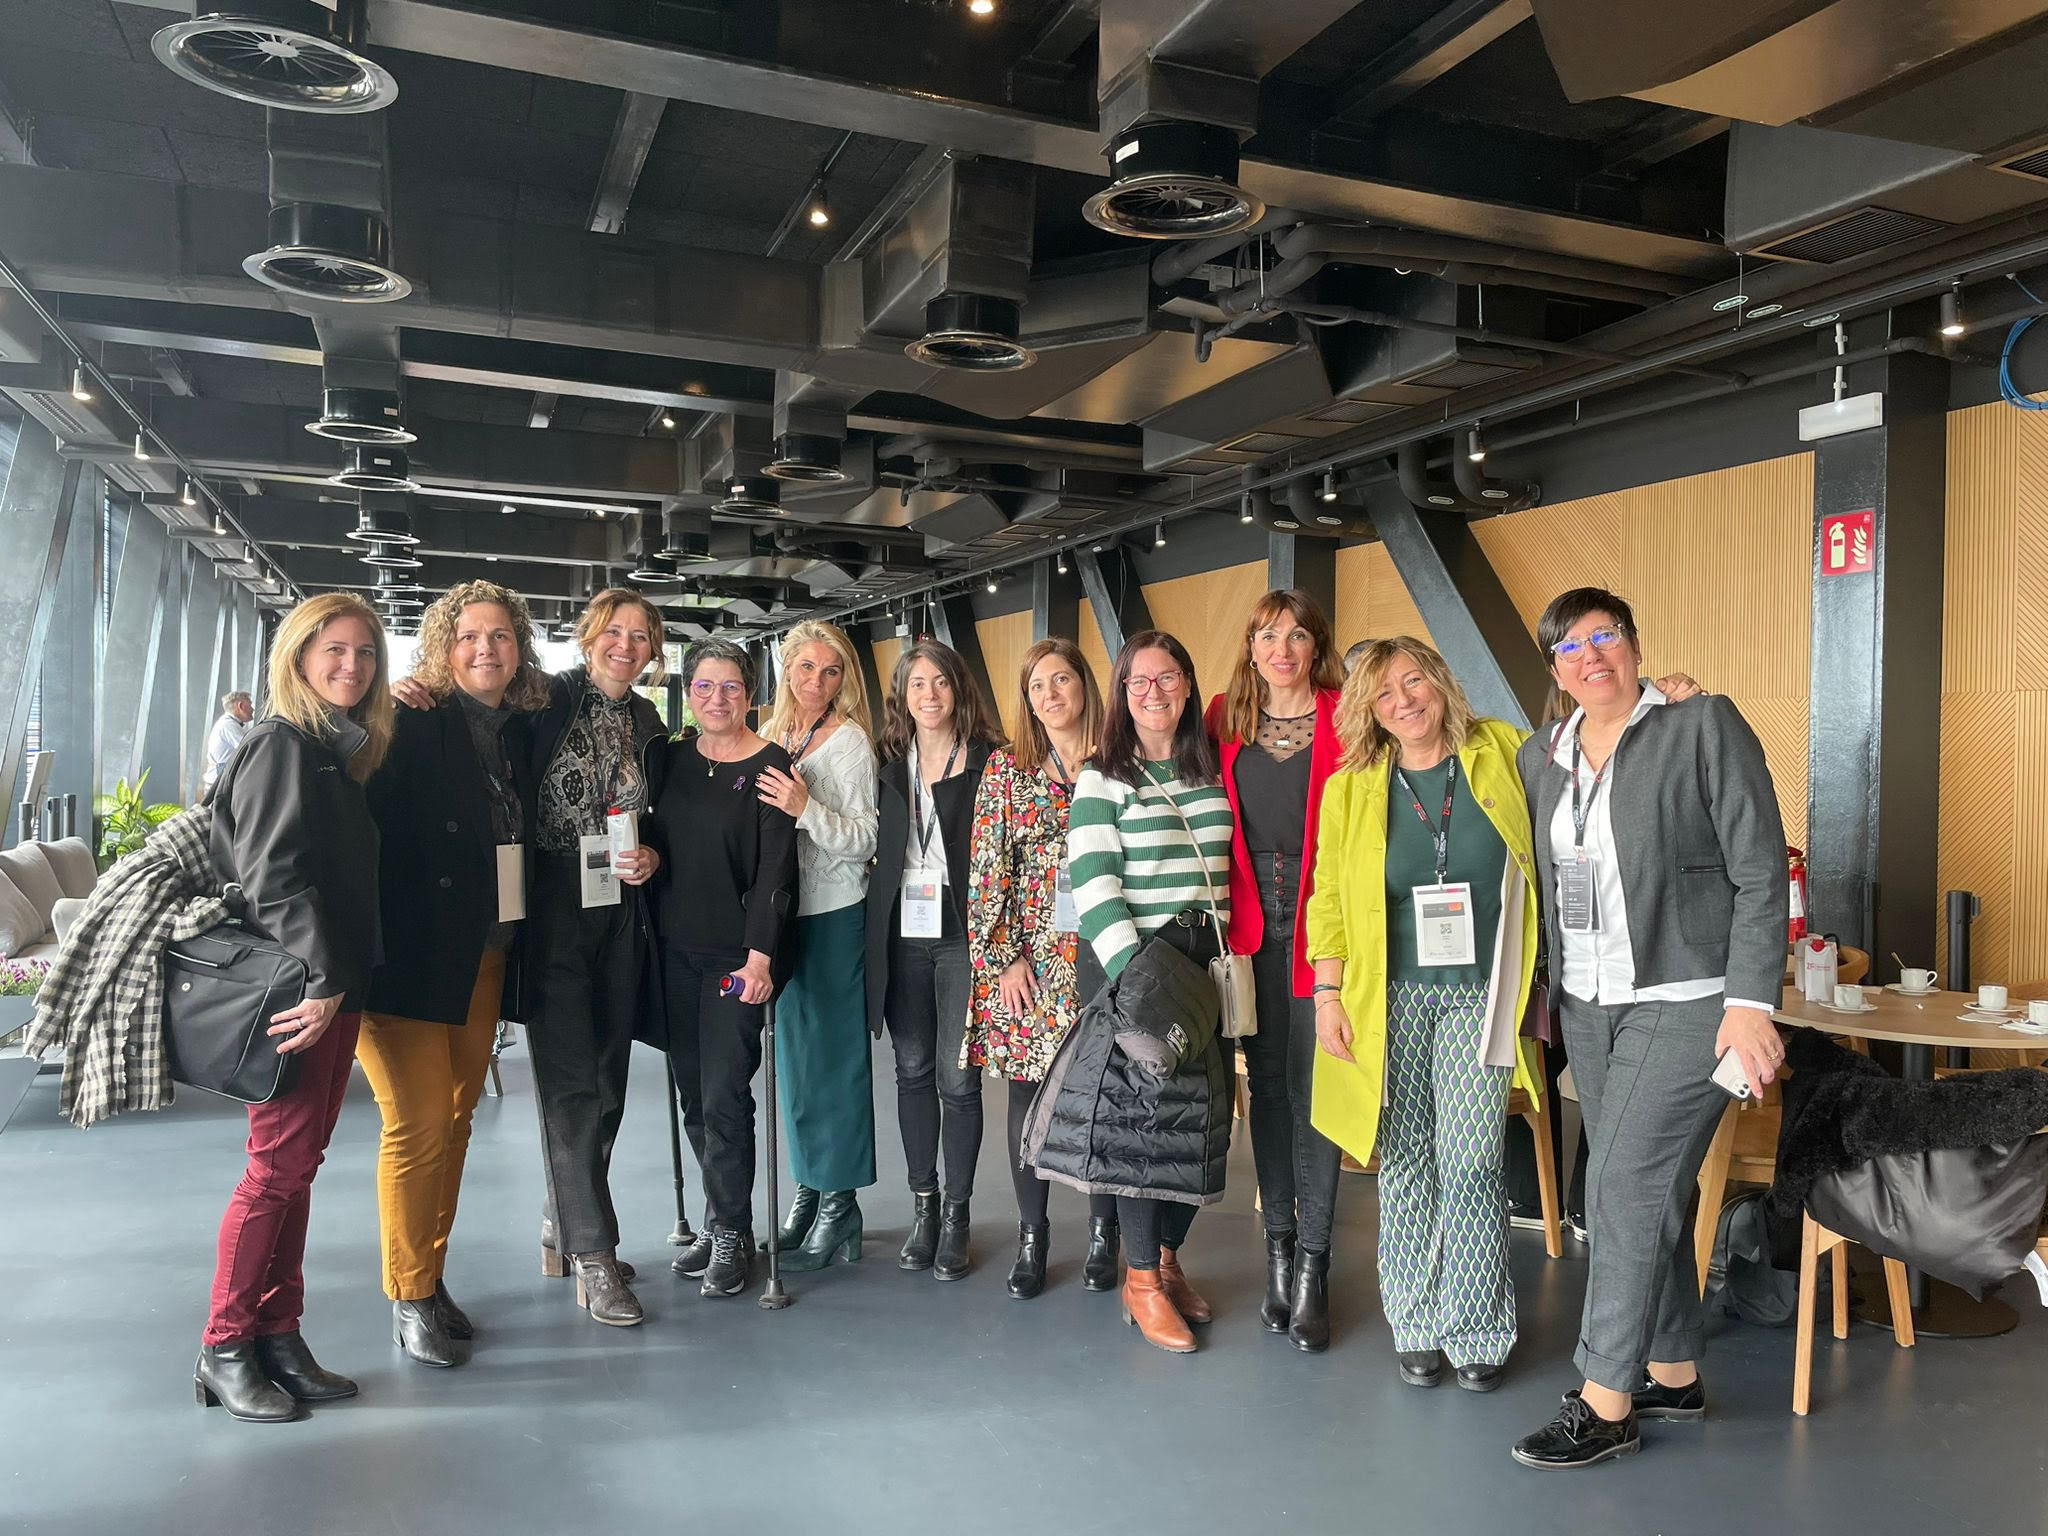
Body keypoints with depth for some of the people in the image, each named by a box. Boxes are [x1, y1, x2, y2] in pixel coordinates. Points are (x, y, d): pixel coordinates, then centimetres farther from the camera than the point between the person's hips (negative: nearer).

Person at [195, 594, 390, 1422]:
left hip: (334, 988, 8)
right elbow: (274, 876, -19)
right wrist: (324, 981, -21)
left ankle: (279, 1339, 20)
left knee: (298, 1165, 11)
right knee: (278, 1165, -2)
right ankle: (225, 1350, 12)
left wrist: (344, 983, 7)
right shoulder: (282, 745, -11)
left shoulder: (339, 751, 14)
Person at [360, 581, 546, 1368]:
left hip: (486, 955, 6)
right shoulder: (411, 723, -9)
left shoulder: (523, 729, 9)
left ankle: (433, 1277, 28)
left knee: (456, 1118, 14)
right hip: (413, 952, -6)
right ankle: (410, 1299, 12)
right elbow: (367, 823, -15)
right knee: (419, 1121, -5)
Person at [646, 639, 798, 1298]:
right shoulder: (674, 758, 8)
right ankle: (718, 1220, 26)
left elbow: (776, 868, -13)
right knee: (693, 1095, 11)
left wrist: (760, 955, -18)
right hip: (675, 947, 5)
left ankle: (732, 1234, 11)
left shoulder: (770, 765, -8)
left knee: (724, 1099, -5)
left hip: (736, 952, -5)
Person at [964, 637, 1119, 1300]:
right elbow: (986, 868, 0)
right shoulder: (1007, 767, 4)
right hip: (1027, 955, 1)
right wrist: (1004, 958, -6)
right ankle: (1031, 1235, 21)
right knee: (1028, 1091, 6)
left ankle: (1102, 1231, 23)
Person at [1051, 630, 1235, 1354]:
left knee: (1202, 1113, 6)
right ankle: (1141, 1279, 12)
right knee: (1144, 1106, -4)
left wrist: (1226, 955, 12)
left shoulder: (1212, 772, 12)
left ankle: (1168, 1256, 24)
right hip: (1128, 961, -5)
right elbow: (1093, 886, -13)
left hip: (1204, 961, 5)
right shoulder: (1102, 778, -4)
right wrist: (1135, 969, -22)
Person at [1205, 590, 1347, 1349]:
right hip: (1250, 921, 3)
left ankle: (1311, 1266, 8)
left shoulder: (1343, 720, -1)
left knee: (1312, 1083, -2)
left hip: (1318, 921, -3)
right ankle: (1278, 1247, 22)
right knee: (1266, 1081, 10)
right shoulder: (1226, 718, 9)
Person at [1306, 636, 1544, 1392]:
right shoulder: (1350, 789, 3)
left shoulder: (1502, 754, 3)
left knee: (1470, 1165, -2)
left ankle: (1476, 1331, 15)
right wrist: (1327, 994, -1)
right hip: (1392, 996, 1)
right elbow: (1328, 900, 5)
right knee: (1404, 1161, 6)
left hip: (1479, 995, 0)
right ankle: (1417, 1327, 20)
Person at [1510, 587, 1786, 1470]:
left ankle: (1604, 1406, 3)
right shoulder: (1541, 757, 10)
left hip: (1685, 1003, -6)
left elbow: (1760, 873, -10)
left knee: (1627, 1189, -8)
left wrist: (1751, 1003, -16)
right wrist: (1544, 991, 12)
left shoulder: (1704, 727, -7)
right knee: (1643, 1195, 14)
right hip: (1588, 1005, 6)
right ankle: (1674, 1375, 29)